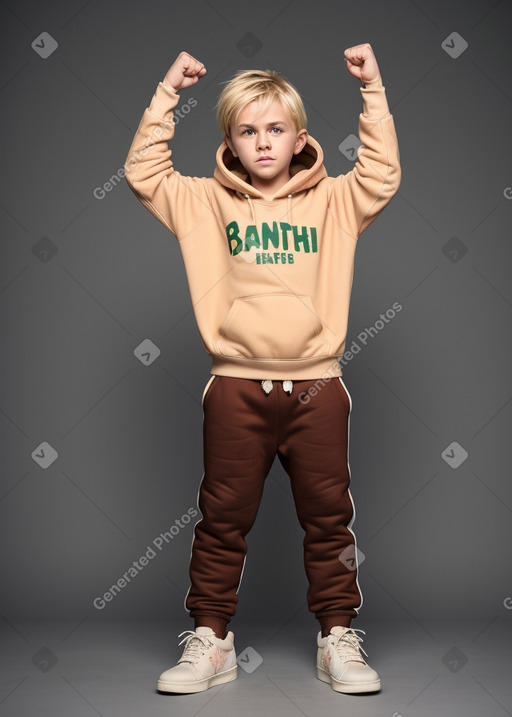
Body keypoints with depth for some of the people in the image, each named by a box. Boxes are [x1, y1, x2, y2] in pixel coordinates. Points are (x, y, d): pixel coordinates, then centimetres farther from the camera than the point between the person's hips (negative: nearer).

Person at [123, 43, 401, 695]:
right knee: (222, 518, 8)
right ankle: (210, 641, 21)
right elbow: (144, 175, 1)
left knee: (328, 517, 9)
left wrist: (373, 91, -5)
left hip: (316, 385, 1)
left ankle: (339, 639, 23)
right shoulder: (206, 202, 7)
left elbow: (383, 176, -3)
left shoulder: (332, 201, 7)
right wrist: (167, 95, -2)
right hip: (236, 386, 0)